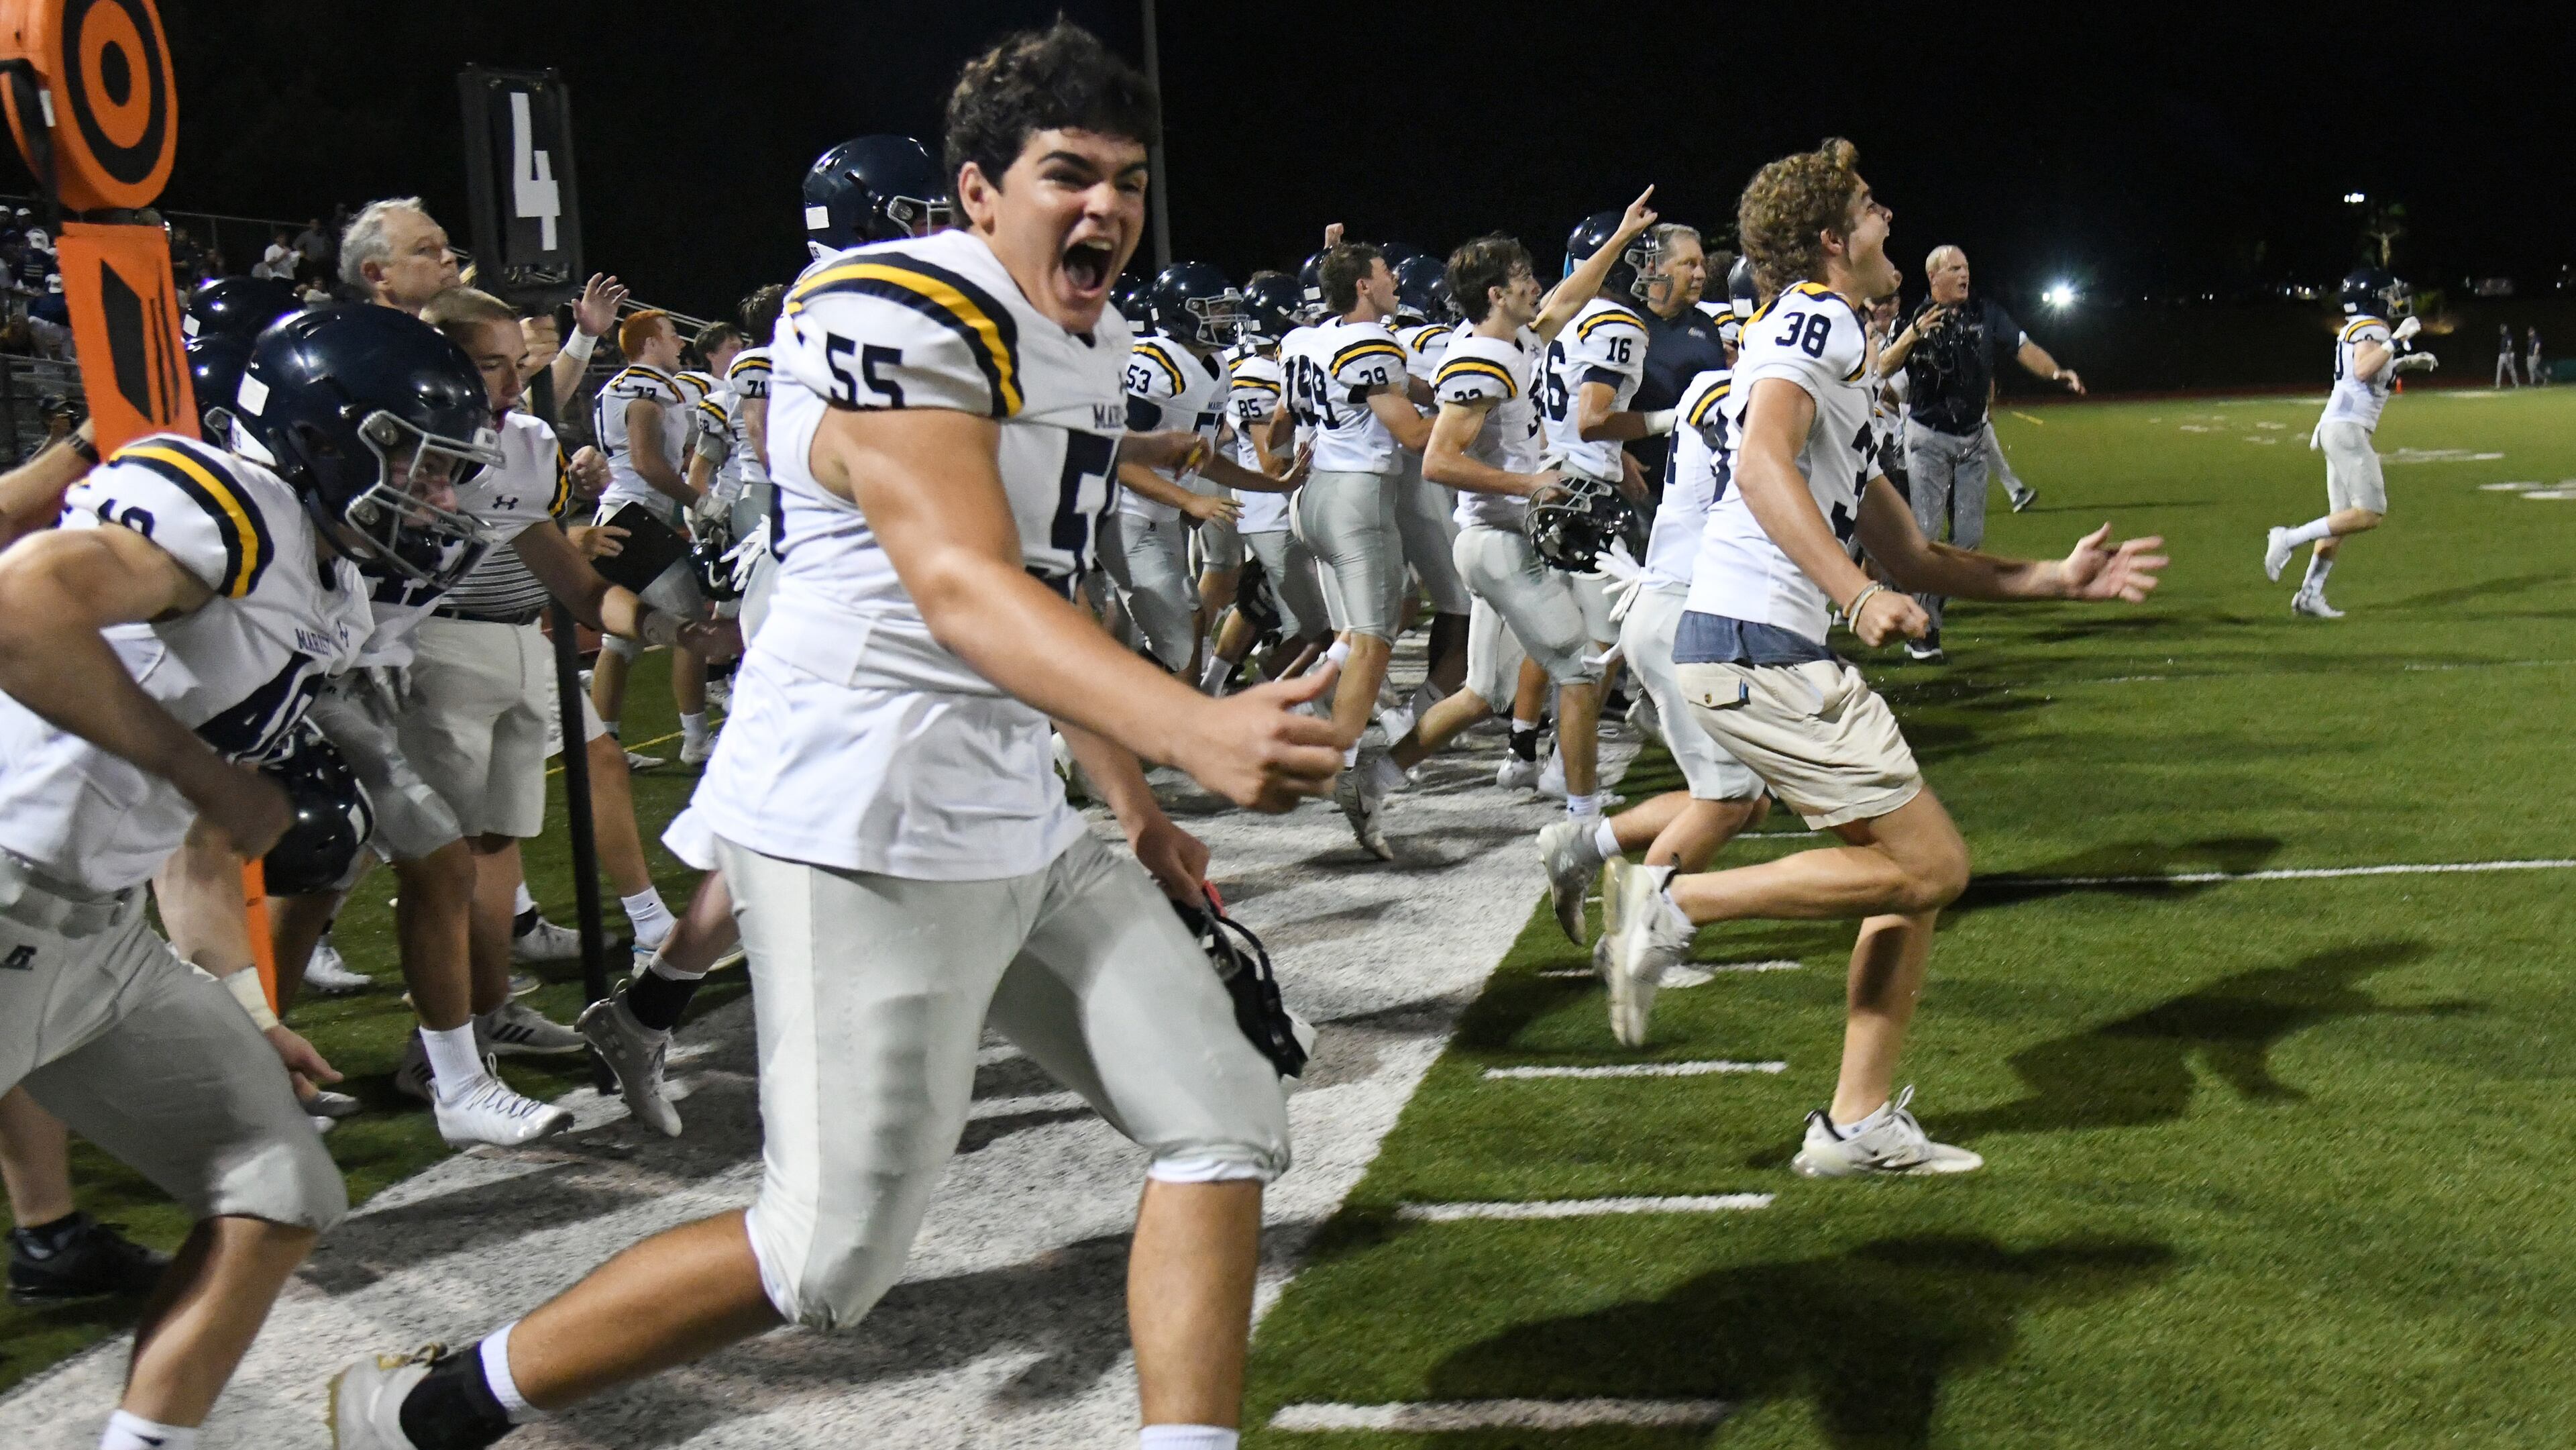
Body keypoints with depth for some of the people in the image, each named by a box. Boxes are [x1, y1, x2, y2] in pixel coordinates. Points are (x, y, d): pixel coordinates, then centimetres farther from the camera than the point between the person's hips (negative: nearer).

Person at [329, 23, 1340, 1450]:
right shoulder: (904, 324, -17)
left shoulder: (1089, 344, 15)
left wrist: (1133, 800, 24)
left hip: (1018, 831, 10)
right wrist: (1193, 726, -45)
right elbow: (965, 592, -31)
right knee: (830, 1253, -4)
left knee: (1221, 1122, 5)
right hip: (866, 828, -10)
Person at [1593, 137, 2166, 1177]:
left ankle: (1858, 1124, 13)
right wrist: (1859, 596, -32)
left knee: (1913, 873, 11)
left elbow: (1906, 555, 26)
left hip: (1769, 651, 10)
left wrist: (2059, 579, 23)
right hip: (1757, 646, -10)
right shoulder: (1816, 317, -4)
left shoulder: (1835, 353, 26)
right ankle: (1675, 904, -7)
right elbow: (1763, 465, -23)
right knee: (1928, 866, -7)